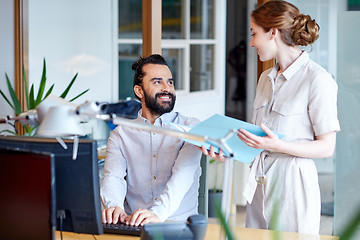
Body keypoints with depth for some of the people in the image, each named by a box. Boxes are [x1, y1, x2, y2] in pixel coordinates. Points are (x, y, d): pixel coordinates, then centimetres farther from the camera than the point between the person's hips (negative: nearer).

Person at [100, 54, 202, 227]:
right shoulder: (121, 134, 12)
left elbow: (183, 175, -11)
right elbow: (113, 177, -4)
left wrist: (158, 213, -30)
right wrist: (114, 206, -28)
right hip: (133, 227, 2)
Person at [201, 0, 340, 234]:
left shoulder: (317, 79, -11)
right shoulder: (266, 78, 15)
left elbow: (326, 147, -12)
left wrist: (279, 146, -24)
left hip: (293, 182, -7)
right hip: (259, 185, 7)